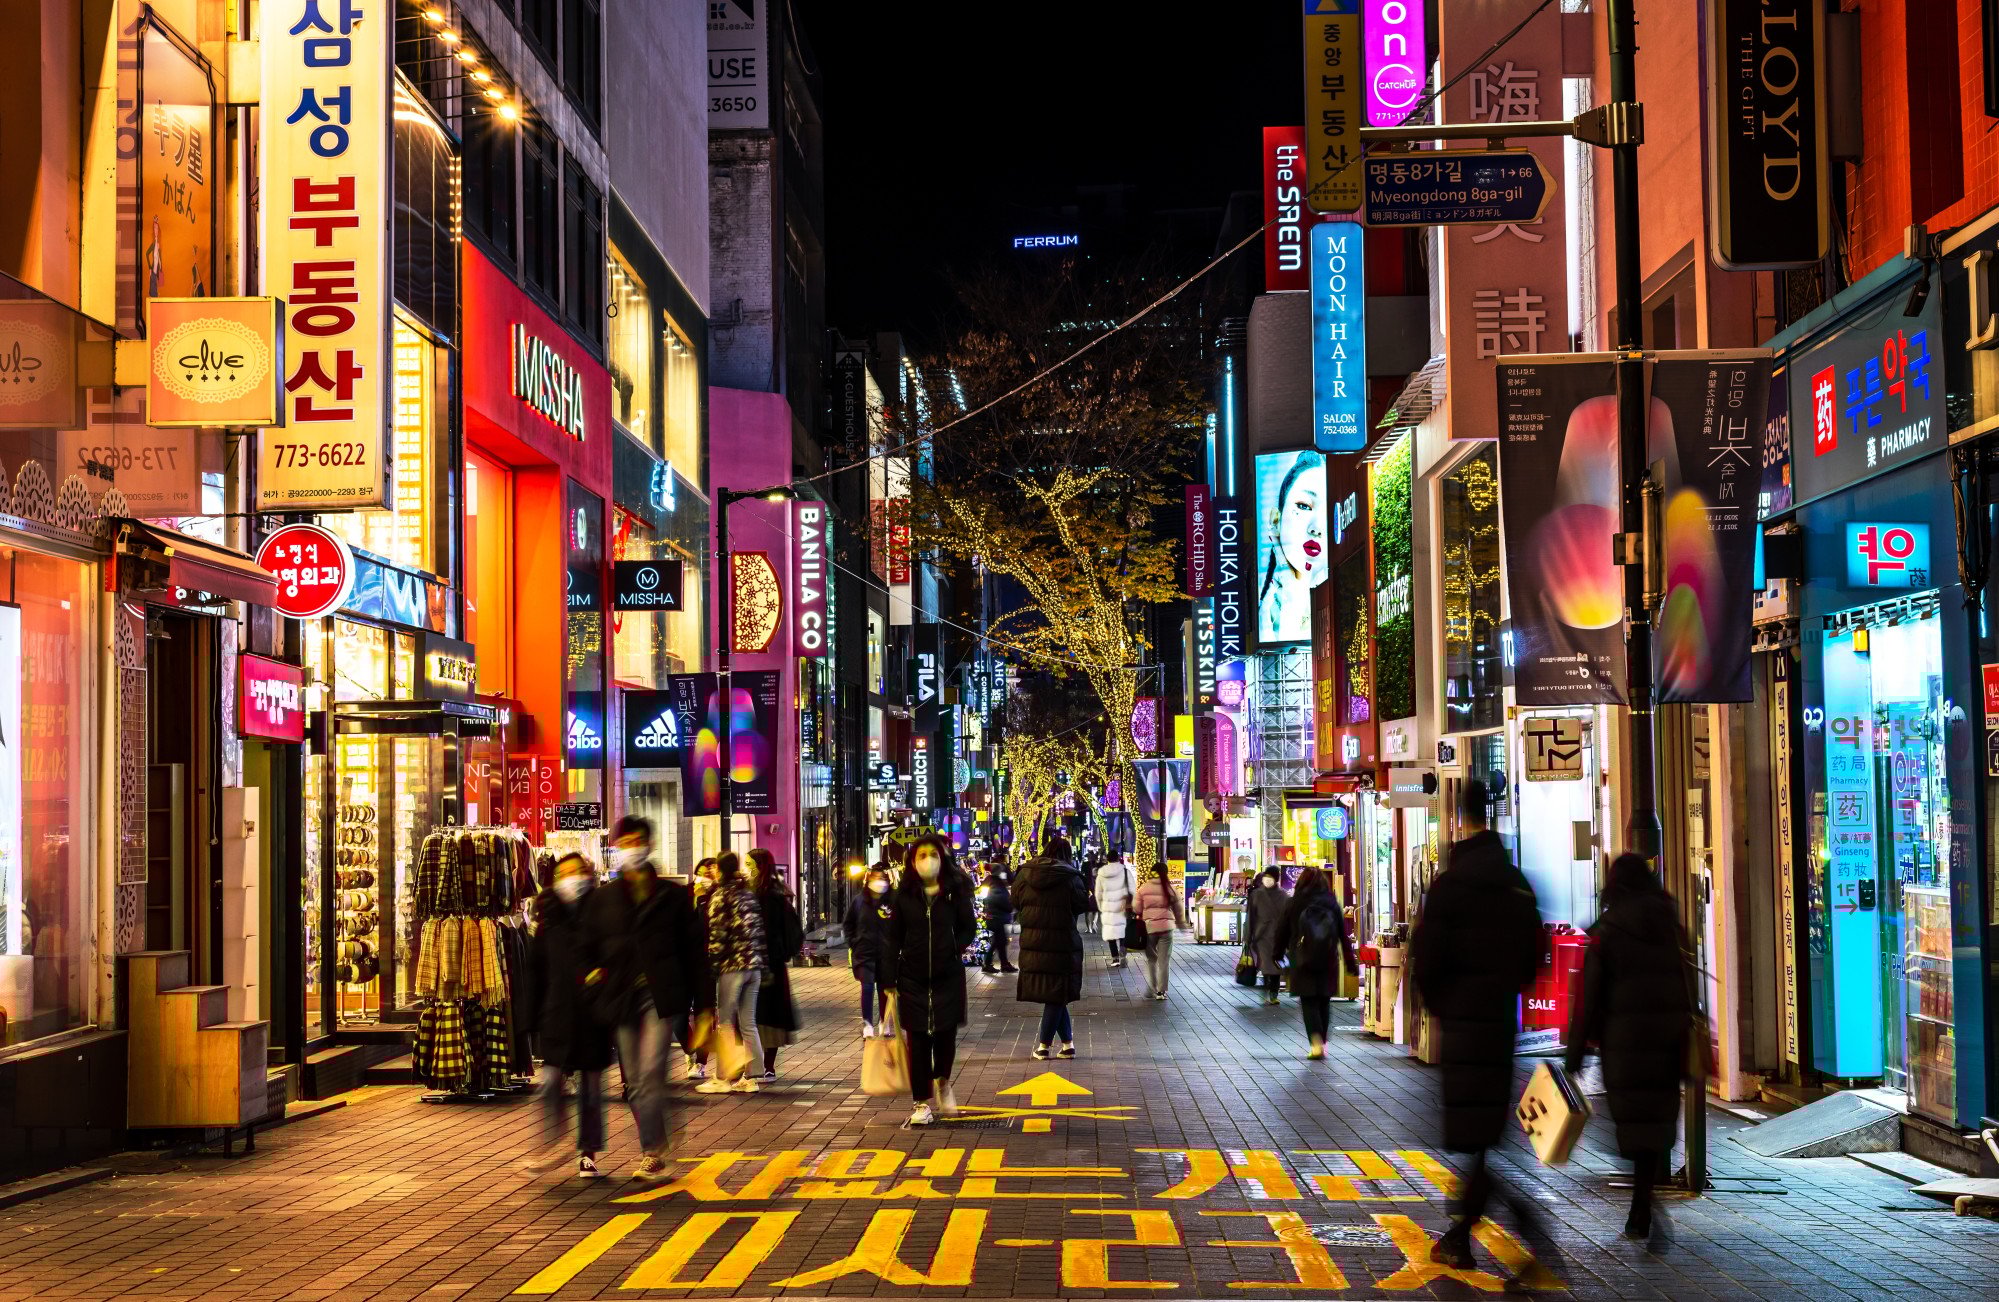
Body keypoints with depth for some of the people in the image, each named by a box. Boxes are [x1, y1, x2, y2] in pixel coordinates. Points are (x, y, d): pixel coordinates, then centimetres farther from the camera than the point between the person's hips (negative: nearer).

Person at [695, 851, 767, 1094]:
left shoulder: (720, 895, -7)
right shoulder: (750, 893, 12)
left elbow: (716, 933, -12)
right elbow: (760, 930, 12)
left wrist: (711, 963, -6)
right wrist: (761, 960, 14)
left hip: (731, 965, -6)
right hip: (754, 965, 6)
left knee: (725, 1022, 1)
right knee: (748, 1023, 9)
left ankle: (721, 1079, 4)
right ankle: (750, 1077, 10)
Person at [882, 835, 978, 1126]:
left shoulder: (955, 892, 0)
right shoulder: (904, 895, 1)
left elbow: (969, 928, 8)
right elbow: (893, 938, 3)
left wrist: (954, 951, -9)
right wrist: (889, 979, -1)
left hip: (948, 977, 0)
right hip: (913, 979, 0)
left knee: (946, 1034, 3)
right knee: (918, 1039, 1)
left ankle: (942, 1082, 34)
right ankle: (922, 1102, 9)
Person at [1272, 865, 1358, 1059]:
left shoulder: (1293, 904, -3)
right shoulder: (1332, 904, 2)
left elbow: (1282, 932, 4)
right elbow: (1343, 934, 3)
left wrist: (1278, 954, 20)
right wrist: (1350, 963, 8)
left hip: (1303, 962, -2)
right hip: (1327, 961, 2)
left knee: (1308, 1001, 0)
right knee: (1324, 1002, 13)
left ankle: (1316, 1042, -18)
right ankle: (1322, 1042, 18)